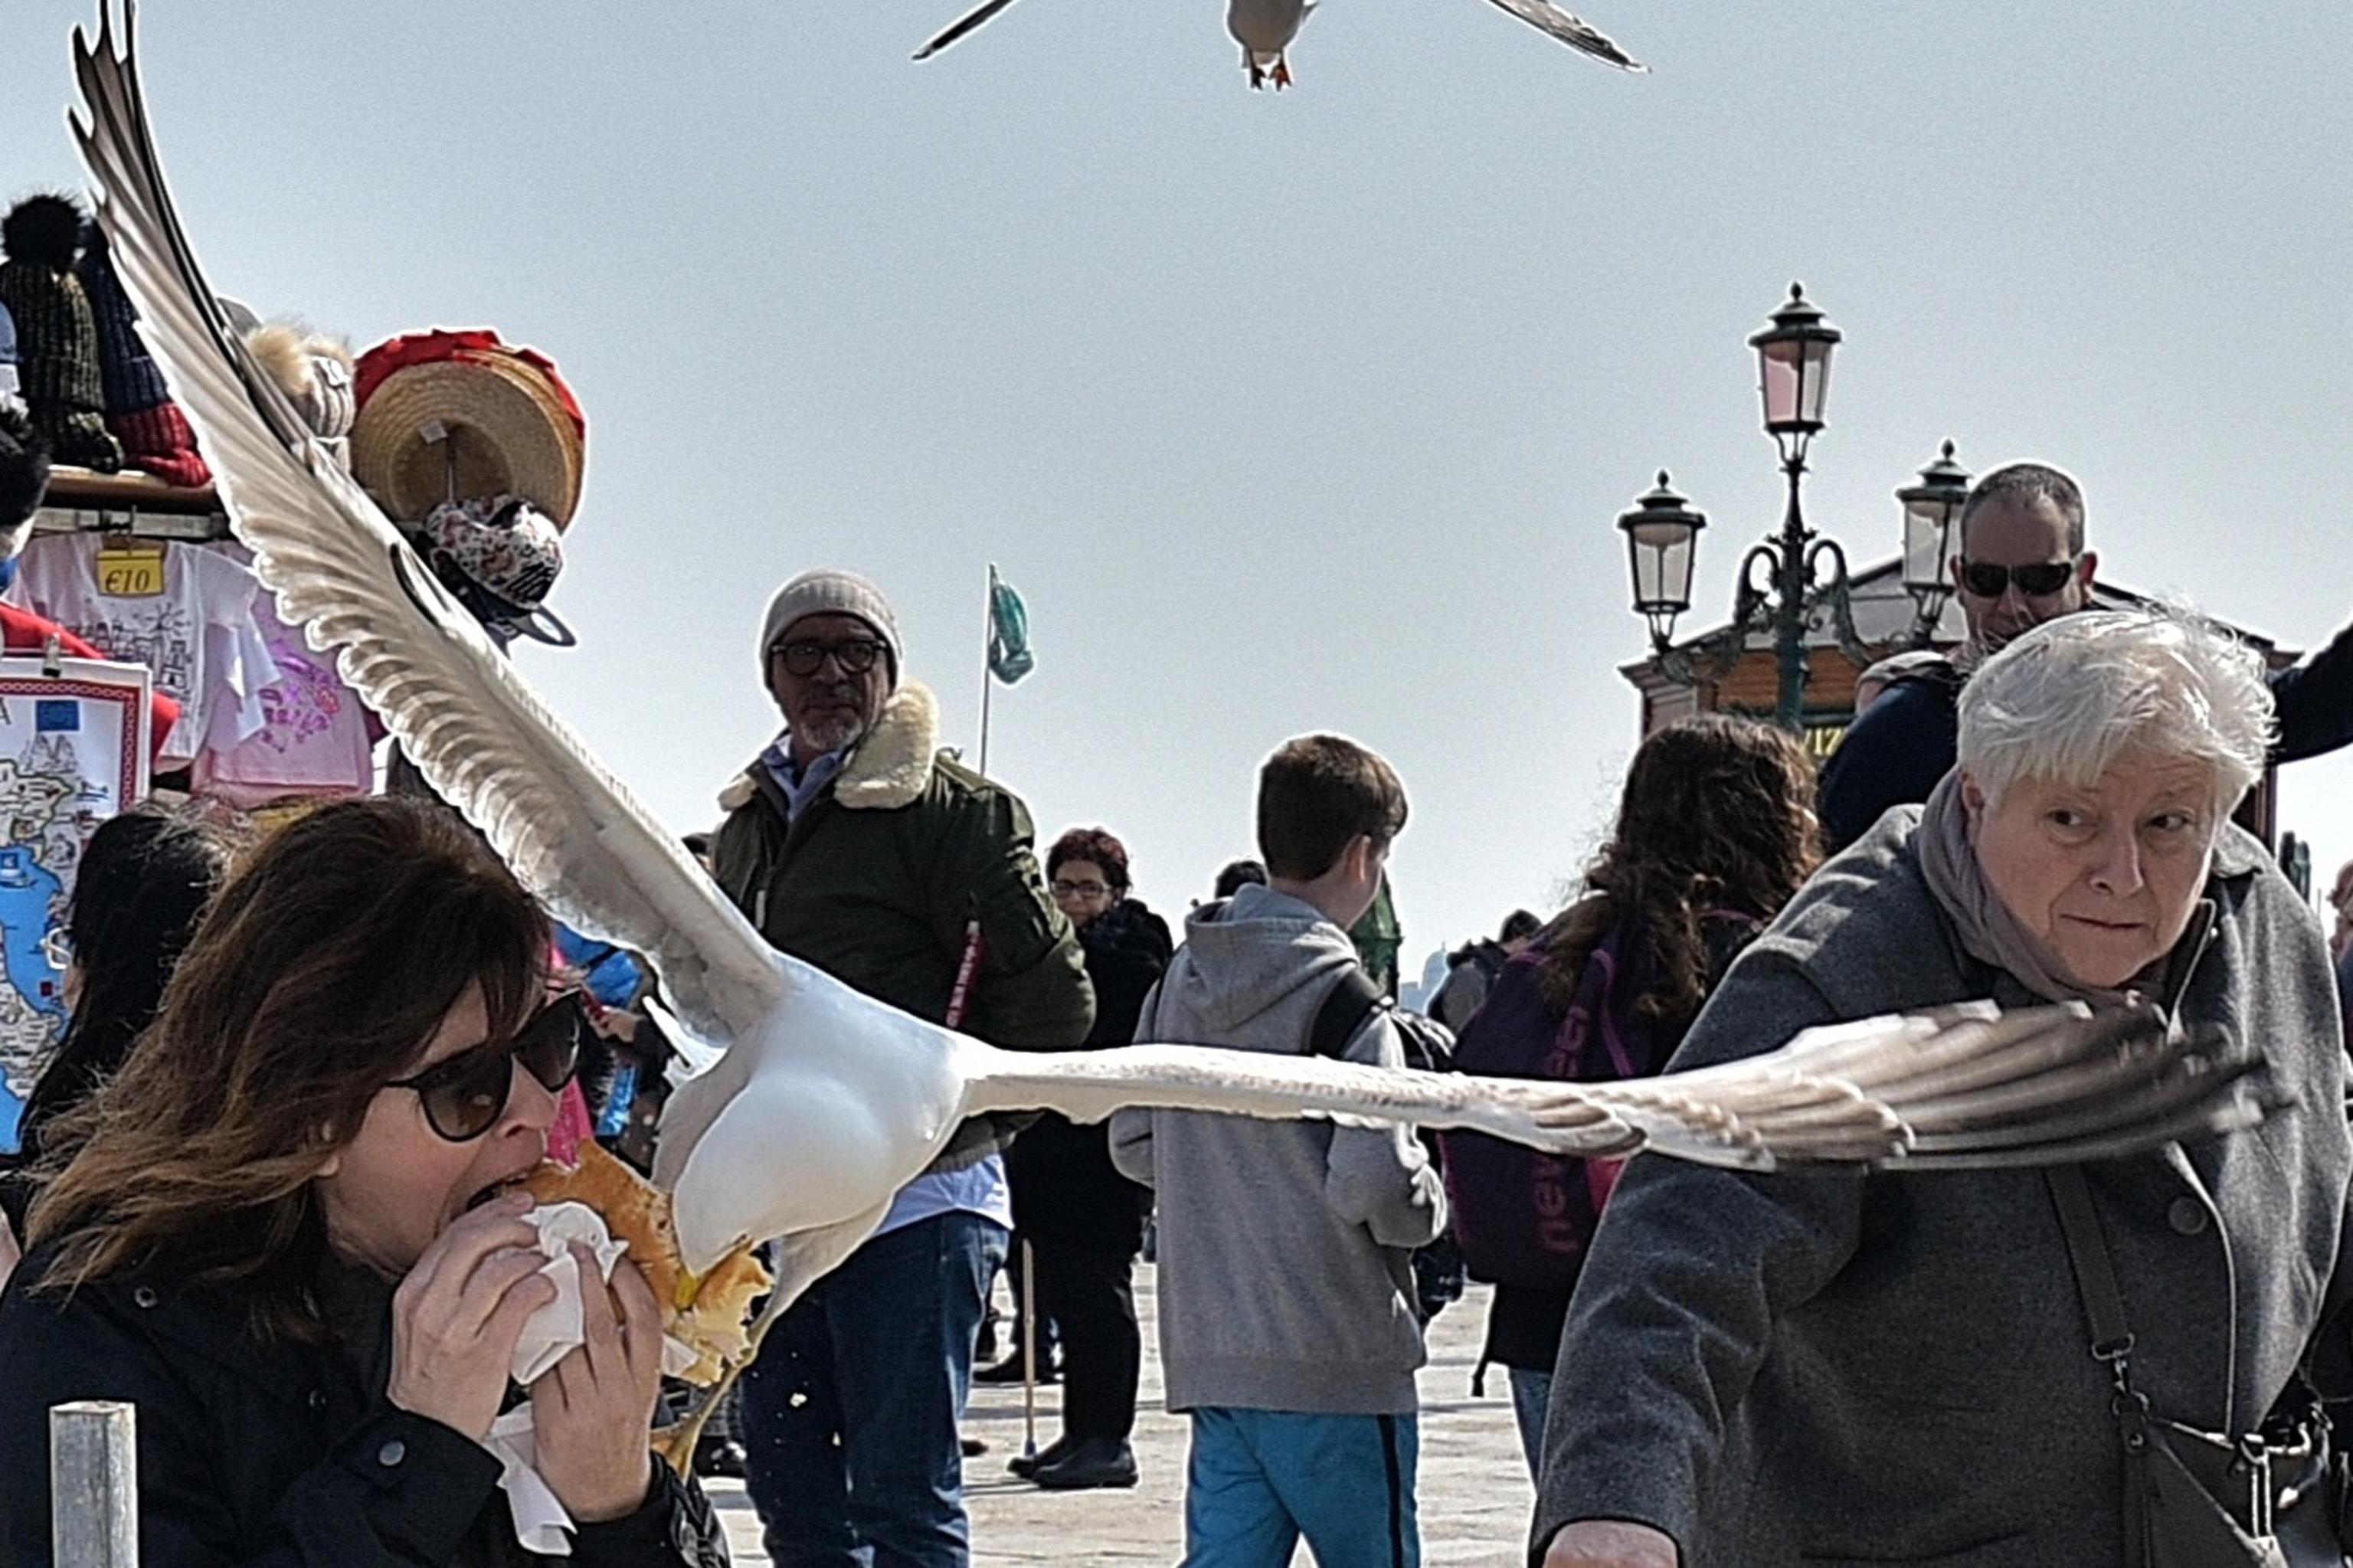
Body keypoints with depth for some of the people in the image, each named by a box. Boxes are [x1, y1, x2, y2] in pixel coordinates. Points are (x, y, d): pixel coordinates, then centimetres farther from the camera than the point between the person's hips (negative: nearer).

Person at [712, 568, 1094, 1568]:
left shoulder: (955, 811, -6)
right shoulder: (749, 824, 17)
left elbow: (1056, 999, -8)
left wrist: (958, 1120, -7)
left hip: (913, 1203, -8)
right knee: (789, 1487, 11)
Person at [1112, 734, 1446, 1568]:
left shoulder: (1182, 979, 8)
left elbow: (1133, 1146, 14)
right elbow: (1376, 1187, -21)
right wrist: (1434, 1200, -1)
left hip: (1207, 1353, 6)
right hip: (1334, 1368, -6)